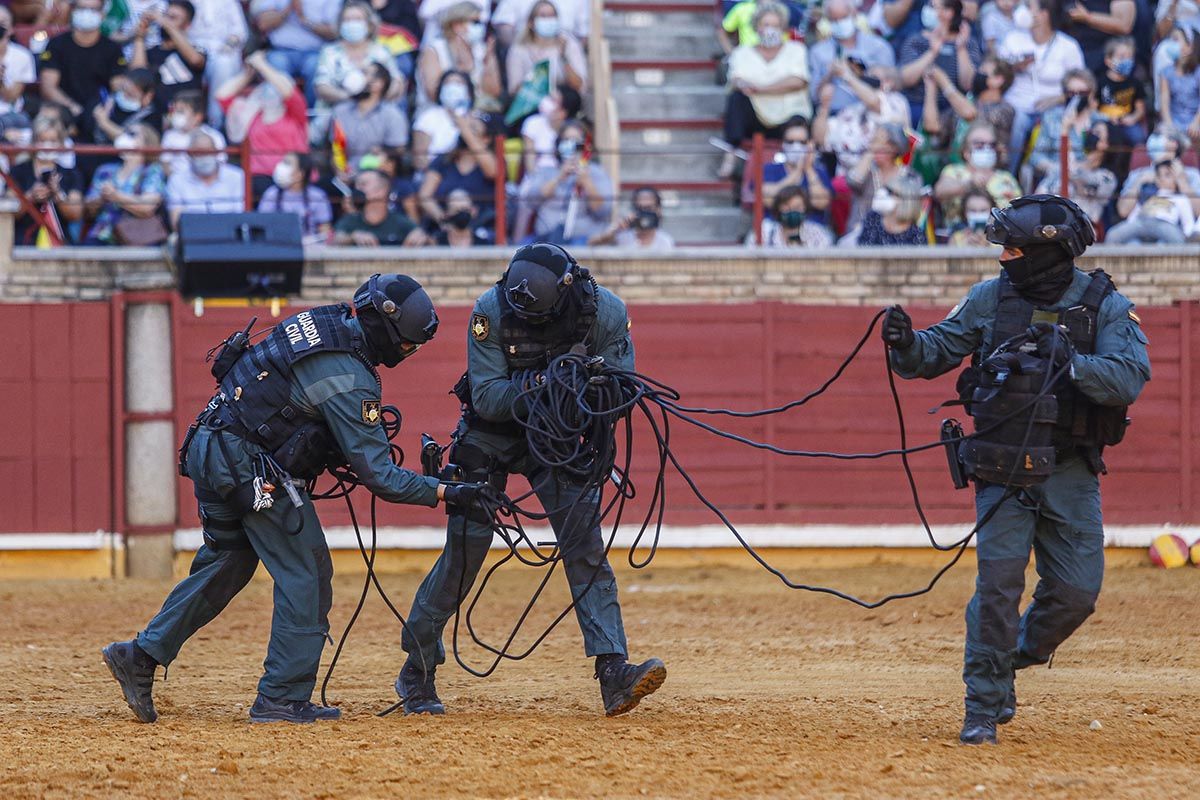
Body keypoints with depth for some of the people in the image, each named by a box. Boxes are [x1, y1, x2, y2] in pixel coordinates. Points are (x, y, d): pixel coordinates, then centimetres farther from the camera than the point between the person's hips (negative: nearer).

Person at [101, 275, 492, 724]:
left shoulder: (324, 321, 8)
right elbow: (377, 475, -19)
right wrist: (443, 492, -14)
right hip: (249, 466, -9)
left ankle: (141, 656, 19)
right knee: (306, 576, -2)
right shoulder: (348, 379, -19)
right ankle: (282, 699, -1)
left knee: (224, 566, 20)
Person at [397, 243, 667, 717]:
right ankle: (417, 672, 10)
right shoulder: (491, 312, -25)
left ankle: (613, 672, -19)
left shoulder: (605, 312, -20)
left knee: (585, 543, -13)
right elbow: (485, 398, -23)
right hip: (493, 433, -2)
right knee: (467, 544, -5)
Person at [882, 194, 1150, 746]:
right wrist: (907, 344, -16)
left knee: (1076, 589, -1)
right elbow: (936, 350, 6)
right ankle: (984, 709, -1)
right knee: (999, 582, -9)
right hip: (1004, 466, 0)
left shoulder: (1105, 306, -5)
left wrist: (1069, 361, -32)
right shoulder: (991, 298, 2)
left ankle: (1014, 657, 28)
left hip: (1071, 472, 0)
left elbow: (1129, 379, -18)